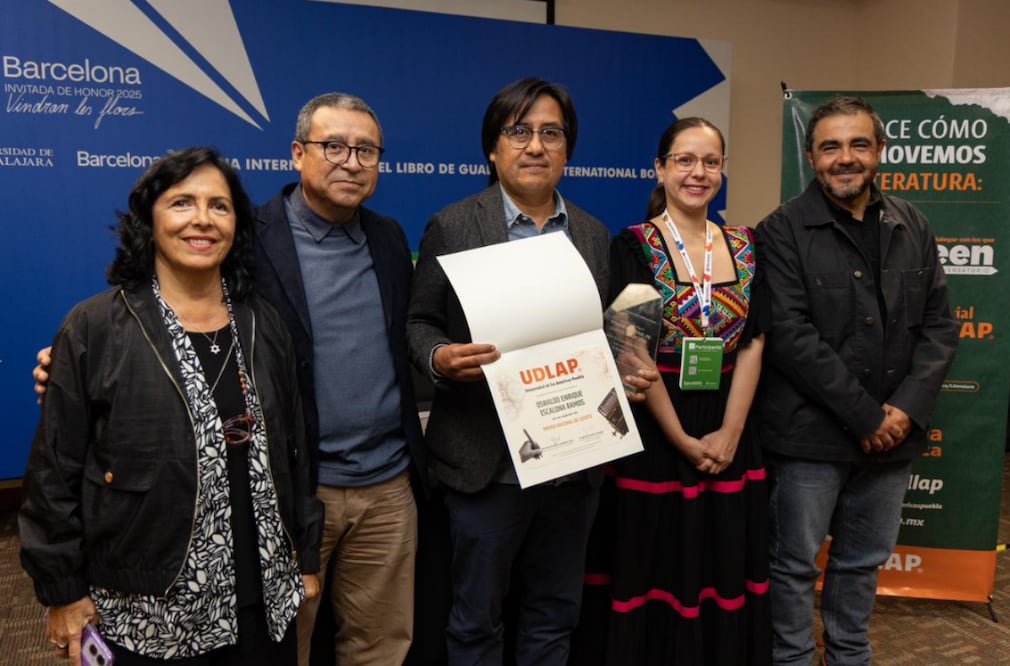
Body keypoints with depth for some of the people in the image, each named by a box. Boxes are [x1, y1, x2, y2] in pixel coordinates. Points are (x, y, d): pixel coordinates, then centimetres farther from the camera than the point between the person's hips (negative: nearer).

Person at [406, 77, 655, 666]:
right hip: (488, 458, -3)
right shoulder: (452, 227, -3)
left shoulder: (595, 234, 9)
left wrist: (628, 375, -6)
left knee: (555, 615, 19)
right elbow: (420, 323, -1)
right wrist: (442, 357, -22)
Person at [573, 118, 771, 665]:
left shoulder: (743, 247, 7)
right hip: (654, 434, -4)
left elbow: (753, 343, 2)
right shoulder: (633, 247, -7)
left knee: (723, 572, 16)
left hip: (729, 436, 4)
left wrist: (730, 432, -8)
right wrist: (683, 440, -12)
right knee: (653, 574, 9)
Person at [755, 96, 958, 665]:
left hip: (892, 436, 5)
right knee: (796, 563, 7)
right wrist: (865, 415, -15)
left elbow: (939, 325, 7)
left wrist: (907, 409, -7)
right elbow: (789, 335, -15)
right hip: (812, 434, -5)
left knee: (865, 561, 18)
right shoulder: (783, 231, -8)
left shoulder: (912, 227, 8)